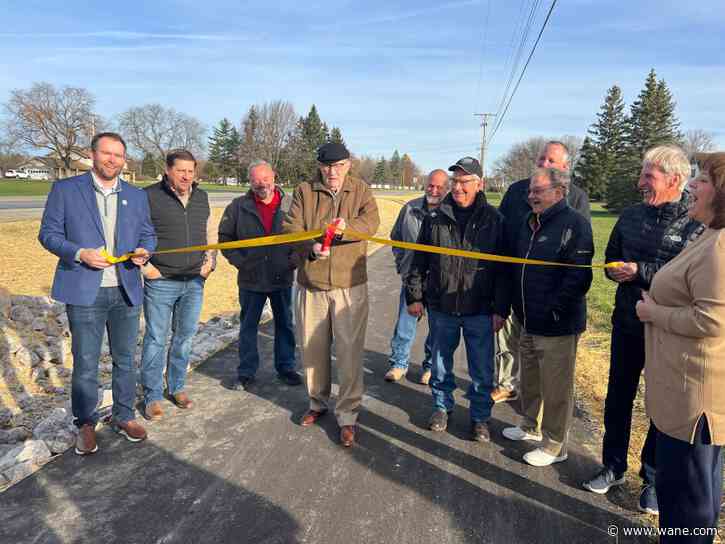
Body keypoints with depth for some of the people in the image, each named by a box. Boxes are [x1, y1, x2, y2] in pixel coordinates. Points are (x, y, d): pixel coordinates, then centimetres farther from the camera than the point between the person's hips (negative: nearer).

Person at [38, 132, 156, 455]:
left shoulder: (137, 196, 9)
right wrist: (80, 254, -17)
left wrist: (144, 251, -10)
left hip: (126, 292, 3)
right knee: (85, 364, 5)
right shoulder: (65, 189, 0)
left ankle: (123, 416, 31)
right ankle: (86, 424, 24)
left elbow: (148, 235, 13)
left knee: (125, 359, 14)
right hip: (85, 293, -3)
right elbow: (48, 233, 0)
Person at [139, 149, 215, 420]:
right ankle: (153, 396, 17)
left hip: (194, 282, 5)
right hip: (160, 282, -5)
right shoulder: (150, 196, -8)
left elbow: (209, 233, 20)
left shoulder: (201, 197, 9)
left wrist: (209, 260, 9)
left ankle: (177, 387, 29)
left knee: (185, 337, 13)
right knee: (156, 340, 3)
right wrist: (144, 265, -9)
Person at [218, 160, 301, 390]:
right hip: (251, 279, 0)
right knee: (248, 326, 10)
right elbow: (225, 237, 6)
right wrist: (238, 261, -4)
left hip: (283, 278, 0)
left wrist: (295, 258, -5)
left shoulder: (290, 205, -2)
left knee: (285, 325, 13)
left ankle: (285, 367, 29)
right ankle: (246, 372, 24)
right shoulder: (238, 207, -2)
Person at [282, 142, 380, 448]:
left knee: (349, 352, 0)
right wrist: (310, 247, -24)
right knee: (312, 349, 14)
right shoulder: (304, 192, 5)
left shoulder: (360, 190, 3)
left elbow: (371, 222, -15)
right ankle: (318, 402, 36)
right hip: (311, 284, 2)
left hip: (349, 285, -2)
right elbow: (289, 228, -4)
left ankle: (347, 415, 16)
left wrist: (345, 226, -36)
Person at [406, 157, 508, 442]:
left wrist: (501, 309, -5)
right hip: (441, 307, 2)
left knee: (482, 370, 9)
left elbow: (503, 269, -3)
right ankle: (442, 406, 37)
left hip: (480, 311, -1)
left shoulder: (494, 219, -3)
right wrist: (414, 296, 5)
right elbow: (419, 260, 7)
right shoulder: (435, 217, 1)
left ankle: (480, 417, 28)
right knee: (441, 363, 16)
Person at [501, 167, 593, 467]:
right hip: (529, 322, 8)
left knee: (555, 388, 5)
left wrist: (552, 312, -19)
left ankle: (554, 445, 22)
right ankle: (531, 426, 42)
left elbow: (578, 276, -21)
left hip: (557, 326, -8)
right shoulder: (530, 222, 12)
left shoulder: (574, 223, -15)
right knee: (530, 380, 22)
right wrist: (518, 307, 14)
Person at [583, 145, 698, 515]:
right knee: (618, 397, 15)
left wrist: (641, 272, -23)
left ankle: (653, 478, 31)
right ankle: (614, 467, 33)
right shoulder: (632, 216, 4)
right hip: (627, 323, 5)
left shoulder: (696, 225, -13)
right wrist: (616, 270, -8)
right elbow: (611, 257, 14)